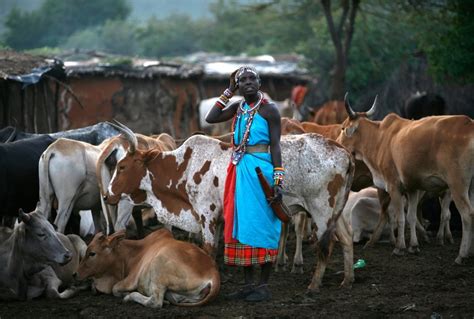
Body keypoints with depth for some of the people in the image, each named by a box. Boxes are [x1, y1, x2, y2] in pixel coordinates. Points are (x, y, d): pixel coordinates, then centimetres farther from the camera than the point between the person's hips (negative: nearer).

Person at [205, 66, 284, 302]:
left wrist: (278, 180, -16)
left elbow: (275, 145, -9)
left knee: (260, 225, -3)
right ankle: (248, 284, 16)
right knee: (242, 224, 8)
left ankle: (263, 286, 3)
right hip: (239, 169, 6)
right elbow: (210, 118, 3)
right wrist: (228, 92, 4)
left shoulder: (268, 109, -5)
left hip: (260, 169, -6)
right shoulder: (238, 107, 12)